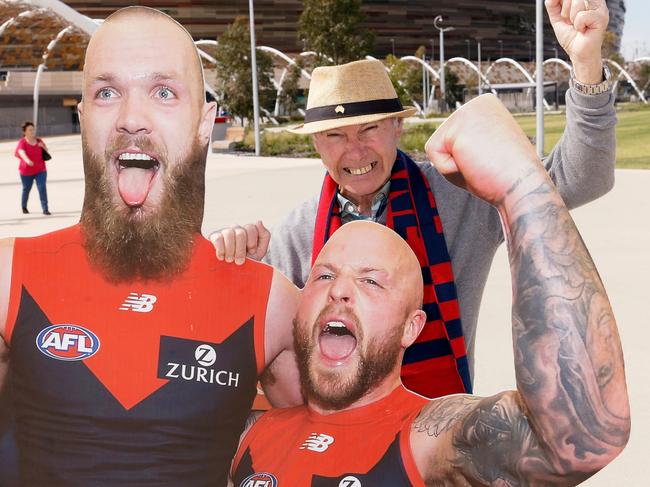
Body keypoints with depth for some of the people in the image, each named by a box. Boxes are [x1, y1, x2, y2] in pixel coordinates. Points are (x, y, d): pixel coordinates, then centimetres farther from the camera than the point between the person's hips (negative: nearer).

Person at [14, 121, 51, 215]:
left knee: (42, 188, -13)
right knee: (26, 189, 14)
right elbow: (22, 153, -32)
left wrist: (43, 146, -11)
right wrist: (27, 160, -52)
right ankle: (24, 206, 39)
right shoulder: (22, 142, -12)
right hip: (26, 171, -2)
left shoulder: (39, 141, 1)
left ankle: (45, 209, -16)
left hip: (40, 170, 2)